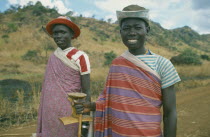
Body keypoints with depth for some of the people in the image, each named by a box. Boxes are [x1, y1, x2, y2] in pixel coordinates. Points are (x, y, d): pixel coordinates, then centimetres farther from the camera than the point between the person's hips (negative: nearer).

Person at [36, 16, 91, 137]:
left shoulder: (80, 57, -8)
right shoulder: (53, 57, 8)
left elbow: (86, 92, -7)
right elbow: (49, 90, 12)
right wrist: (41, 122, 13)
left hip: (69, 115, -5)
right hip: (50, 117, 5)